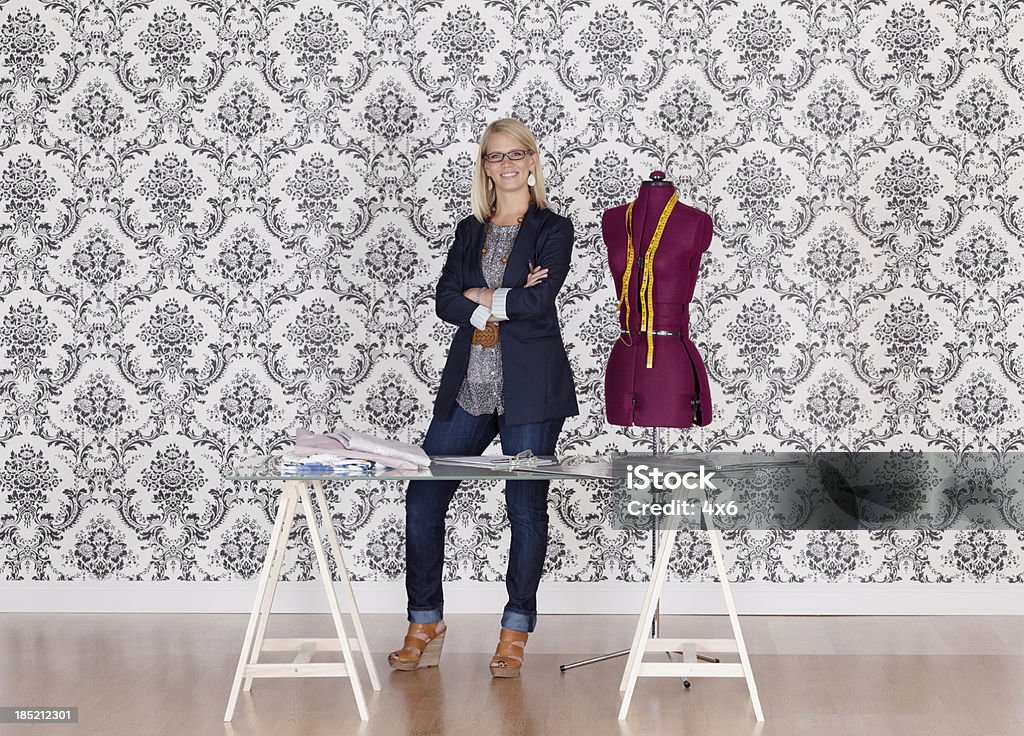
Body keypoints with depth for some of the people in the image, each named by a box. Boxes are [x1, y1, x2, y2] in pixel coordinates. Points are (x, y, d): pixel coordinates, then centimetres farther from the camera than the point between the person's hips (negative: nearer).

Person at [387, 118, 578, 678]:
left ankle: (515, 632, 12)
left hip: (528, 387, -4)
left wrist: (480, 297, -4)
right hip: (468, 384, 5)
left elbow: (539, 301, -14)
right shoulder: (471, 230, 15)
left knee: (526, 508, 1)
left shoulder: (553, 229, 1)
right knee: (422, 498, 1)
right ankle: (425, 624, 14)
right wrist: (505, 302, -10)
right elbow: (445, 301, 3)